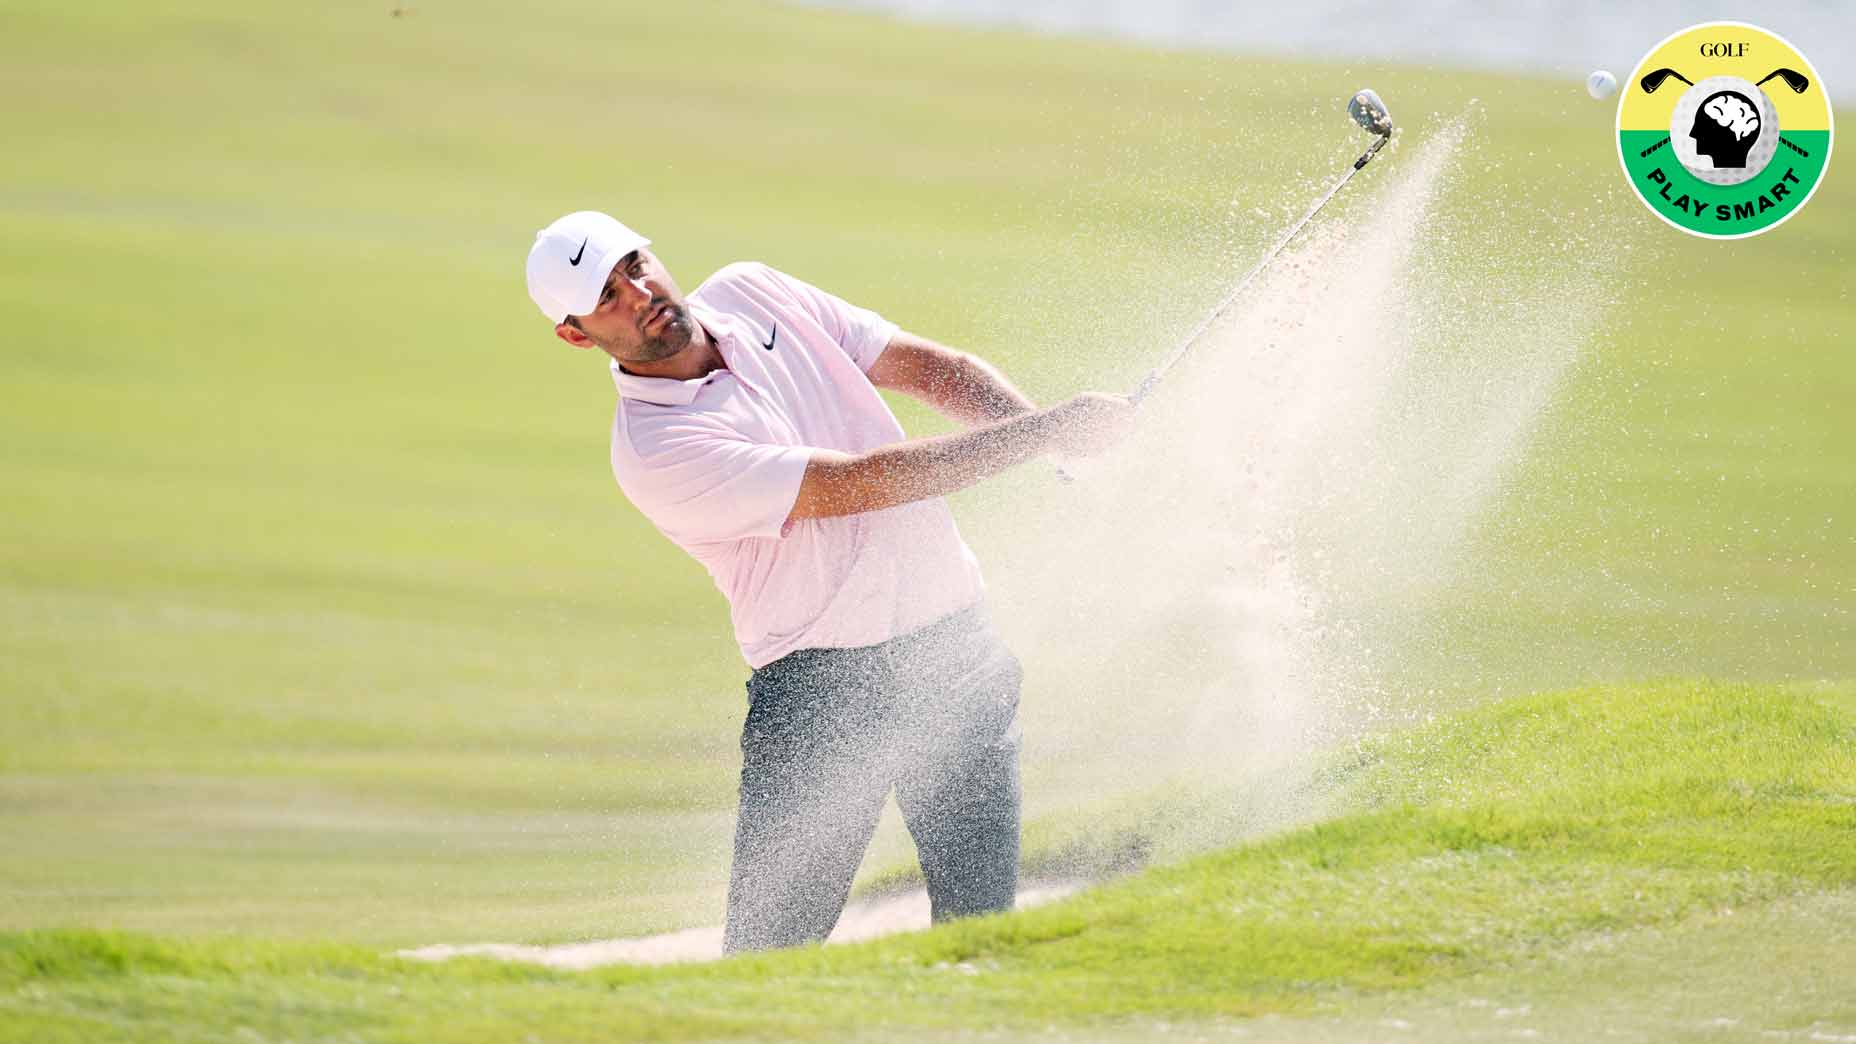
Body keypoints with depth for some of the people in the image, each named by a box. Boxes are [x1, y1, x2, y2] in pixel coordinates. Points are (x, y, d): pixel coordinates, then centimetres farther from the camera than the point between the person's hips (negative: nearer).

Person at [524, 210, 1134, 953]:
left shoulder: (752, 295, 5)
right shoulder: (654, 454, -17)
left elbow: (924, 368, 9)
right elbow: (859, 483, -21)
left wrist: (1045, 425, -10)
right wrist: (1039, 433, -20)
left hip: (955, 646, 5)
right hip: (821, 687, -5)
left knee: (980, 919, 0)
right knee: (770, 944, -9)